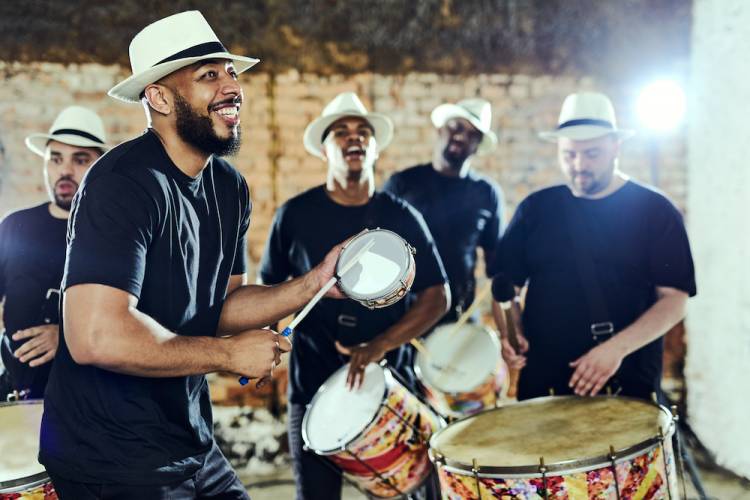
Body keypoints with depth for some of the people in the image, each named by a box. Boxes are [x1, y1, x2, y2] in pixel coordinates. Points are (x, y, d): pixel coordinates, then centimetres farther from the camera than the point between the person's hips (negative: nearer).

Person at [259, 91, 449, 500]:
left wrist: (380, 345, -17)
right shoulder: (295, 215, -2)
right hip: (314, 389, 0)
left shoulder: (402, 218, 0)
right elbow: (268, 288, 10)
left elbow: (436, 297, -3)